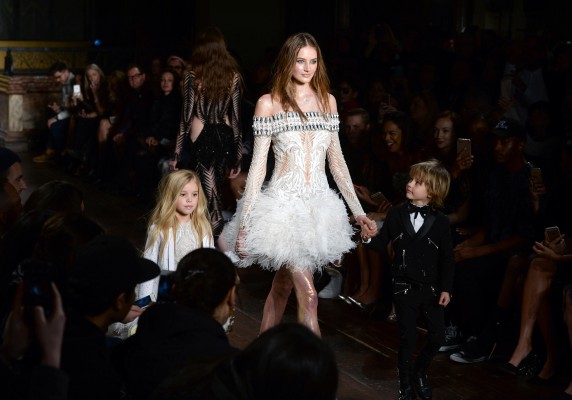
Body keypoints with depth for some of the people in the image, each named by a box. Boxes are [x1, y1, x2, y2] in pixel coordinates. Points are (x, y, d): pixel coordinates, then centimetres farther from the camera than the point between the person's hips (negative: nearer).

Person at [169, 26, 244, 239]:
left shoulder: (193, 74, -4)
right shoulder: (233, 75, 5)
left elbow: (186, 116, -6)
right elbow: (236, 117, 5)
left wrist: (177, 153, 0)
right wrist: (237, 157, 10)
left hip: (202, 138, -4)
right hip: (225, 138, 4)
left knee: (210, 194, -4)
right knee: (213, 190, 16)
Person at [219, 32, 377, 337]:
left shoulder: (327, 101, 10)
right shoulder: (269, 103, -2)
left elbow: (337, 161, 13)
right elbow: (258, 164, -3)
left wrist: (358, 212, 8)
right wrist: (245, 223, -7)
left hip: (318, 206, 4)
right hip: (283, 205, -4)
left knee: (282, 288, 11)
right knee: (309, 297, -13)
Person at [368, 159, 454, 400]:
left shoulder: (440, 221, -6)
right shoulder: (396, 213, -4)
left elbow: (447, 258, -2)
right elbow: (381, 245, 1)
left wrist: (446, 288, -4)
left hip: (431, 288, 1)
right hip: (404, 287, -1)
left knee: (437, 337, 2)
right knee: (407, 338, 4)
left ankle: (419, 372, 29)